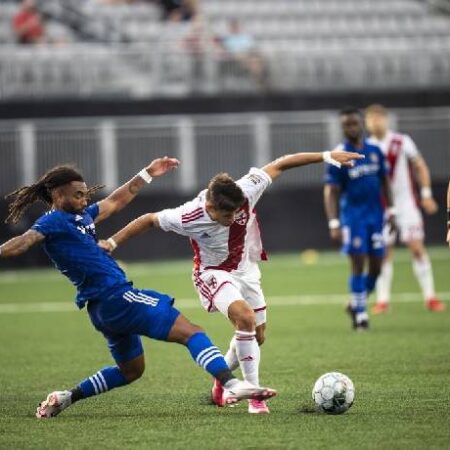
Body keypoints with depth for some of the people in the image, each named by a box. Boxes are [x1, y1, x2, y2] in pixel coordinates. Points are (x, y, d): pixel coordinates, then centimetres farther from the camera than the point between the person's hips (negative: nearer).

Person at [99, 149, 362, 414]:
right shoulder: (189, 218, -31)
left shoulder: (246, 192, -27)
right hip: (214, 273, -5)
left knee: (257, 335, 12)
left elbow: (279, 165, -17)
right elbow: (150, 220, -15)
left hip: (246, 270, 5)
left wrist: (326, 157, -16)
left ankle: (221, 381, 38)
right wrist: (113, 242, -10)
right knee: (245, 318, -30)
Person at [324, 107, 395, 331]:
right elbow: (330, 192, -8)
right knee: (358, 264, -8)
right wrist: (334, 224, -15)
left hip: (375, 214, 5)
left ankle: (356, 304, 24)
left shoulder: (375, 151, 7)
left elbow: (384, 181, 18)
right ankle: (360, 313, 2)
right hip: (353, 215, -5)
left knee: (376, 266, 4)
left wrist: (390, 210, 15)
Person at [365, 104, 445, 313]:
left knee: (417, 247, -7)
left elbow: (420, 167, 5)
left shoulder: (402, 142, -2)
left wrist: (426, 194, 0)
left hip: (406, 203, -2)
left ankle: (430, 296, -4)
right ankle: (382, 300, 6)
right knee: (385, 252, 0)